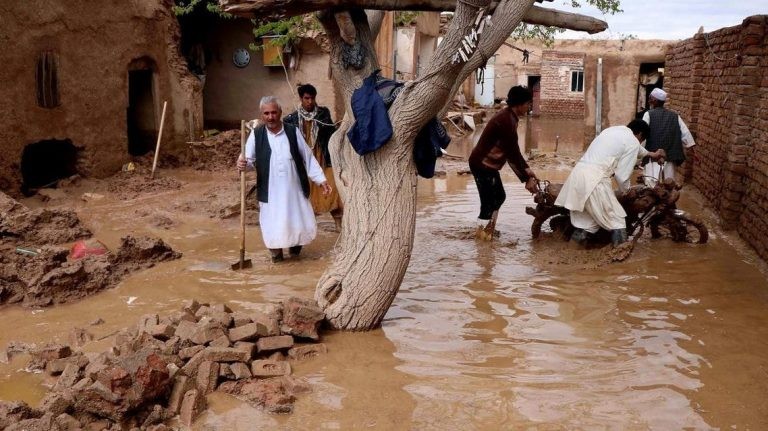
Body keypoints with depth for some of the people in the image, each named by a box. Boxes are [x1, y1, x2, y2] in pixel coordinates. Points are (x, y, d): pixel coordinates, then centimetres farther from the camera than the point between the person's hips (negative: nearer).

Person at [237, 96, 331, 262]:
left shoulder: (293, 132, 0)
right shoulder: (256, 134, -2)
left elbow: (308, 158, 4)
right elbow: (249, 159, -3)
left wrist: (321, 179, 1)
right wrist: (243, 163, -28)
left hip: (294, 189, 1)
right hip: (270, 192, -1)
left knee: (302, 224, 7)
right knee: (273, 225, 3)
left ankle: (294, 244, 37)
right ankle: (276, 252, 28)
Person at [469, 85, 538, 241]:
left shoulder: (509, 117, 8)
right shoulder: (506, 121, -24)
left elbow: (513, 150, 15)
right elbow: (513, 154, -23)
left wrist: (526, 169, 10)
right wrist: (527, 179, -17)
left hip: (488, 164, 10)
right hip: (482, 164, -10)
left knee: (499, 196, 18)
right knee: (489, 200, -1)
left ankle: (488, 229, 28)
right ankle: (482, 231, 14)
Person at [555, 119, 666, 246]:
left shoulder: (613, 130, 27)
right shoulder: (633, 142, 2)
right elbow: (622, 174, 0)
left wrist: (650, 154, 65)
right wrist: (626, 190, 21)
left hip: (578, 173, 8)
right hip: (594, 179, -8)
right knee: (617, 220, 5)